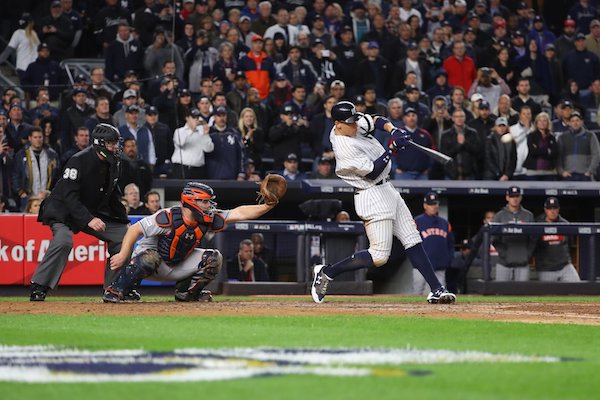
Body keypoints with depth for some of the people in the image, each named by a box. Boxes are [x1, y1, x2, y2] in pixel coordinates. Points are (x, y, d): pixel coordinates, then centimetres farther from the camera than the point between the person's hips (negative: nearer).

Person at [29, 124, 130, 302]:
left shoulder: (112, 164, 0)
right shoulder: (79, 161, -24)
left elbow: (114, 195, 14)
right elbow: (69, 195, -29)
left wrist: (123, 221, 9)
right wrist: (88, 219, -38)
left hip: (95, 212, 8)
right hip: (64, 211, -8)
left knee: (122, 235, 1)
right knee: (63, 240, -34)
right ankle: (38, 288, -27)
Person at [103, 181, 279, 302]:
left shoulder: (207, 220, -10)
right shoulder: (168, 218, -27)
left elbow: (239, 213, -12)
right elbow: (135, 229, -24)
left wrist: (267, 206, -24)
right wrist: (123, 255, -32)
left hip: (177, 267, 6)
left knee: (213, 258, -7)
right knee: (150, 258, -41)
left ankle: (186, 292, 7)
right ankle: (115, 292, -28)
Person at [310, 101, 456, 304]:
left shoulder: (351, 126, 3)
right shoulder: (345, 148, -23)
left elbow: (377, 120, 16)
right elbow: (372, 172, -22)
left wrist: (393, 130, -4)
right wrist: (392, 148, -21)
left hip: (386, 189, 10)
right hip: (372, 195, -10)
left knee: (413, 241, 6)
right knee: (379, 256, -11)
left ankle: (436, 289, 6)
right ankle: (327, 272, 1)